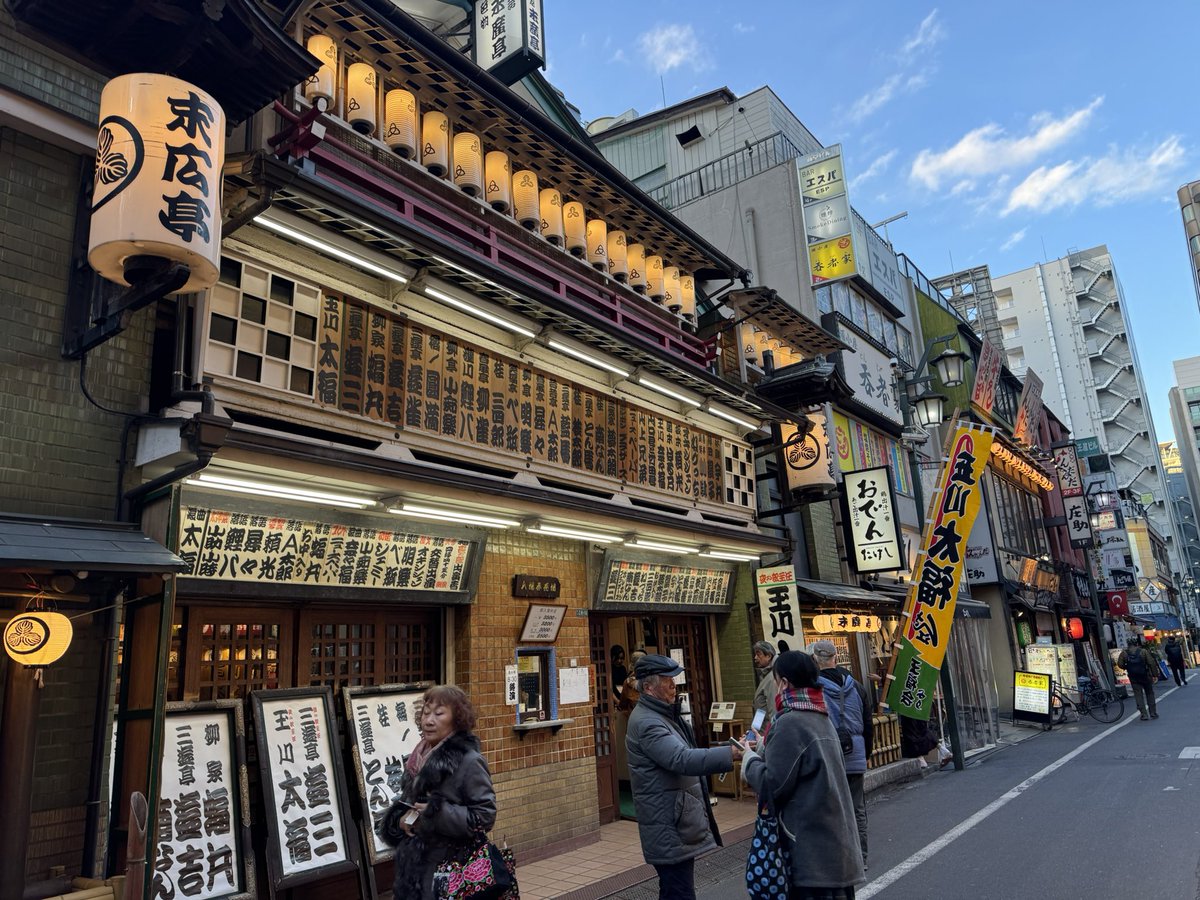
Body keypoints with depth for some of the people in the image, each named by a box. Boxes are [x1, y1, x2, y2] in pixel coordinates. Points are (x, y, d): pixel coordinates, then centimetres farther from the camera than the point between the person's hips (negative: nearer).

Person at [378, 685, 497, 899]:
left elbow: (485, 816, -17)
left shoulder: (469, 761, -15)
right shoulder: (418, 760, 6)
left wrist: (436, 814, -21)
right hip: (414, 865, 6)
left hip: (452, 869, -6)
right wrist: (400, 819, -2)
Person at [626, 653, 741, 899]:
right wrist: (731, 754, -34)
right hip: (669, 830, -10)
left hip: (678, 824, 10)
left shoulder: (663, 714, 13)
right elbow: (683, 759, -32)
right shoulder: (646, 722, -21)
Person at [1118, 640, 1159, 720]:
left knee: (1138, 695, 4)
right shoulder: (1143, 651, -7)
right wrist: (1154, 674, -5)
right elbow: (1151, 663, -10)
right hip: (1145, 676, 0)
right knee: (1150, 694, 15)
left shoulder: (1124, 653, -4)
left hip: (1133, 678, 0)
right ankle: (1153, 713, 18)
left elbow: (1120, 664, -6)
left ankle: (1144, 714, 1)